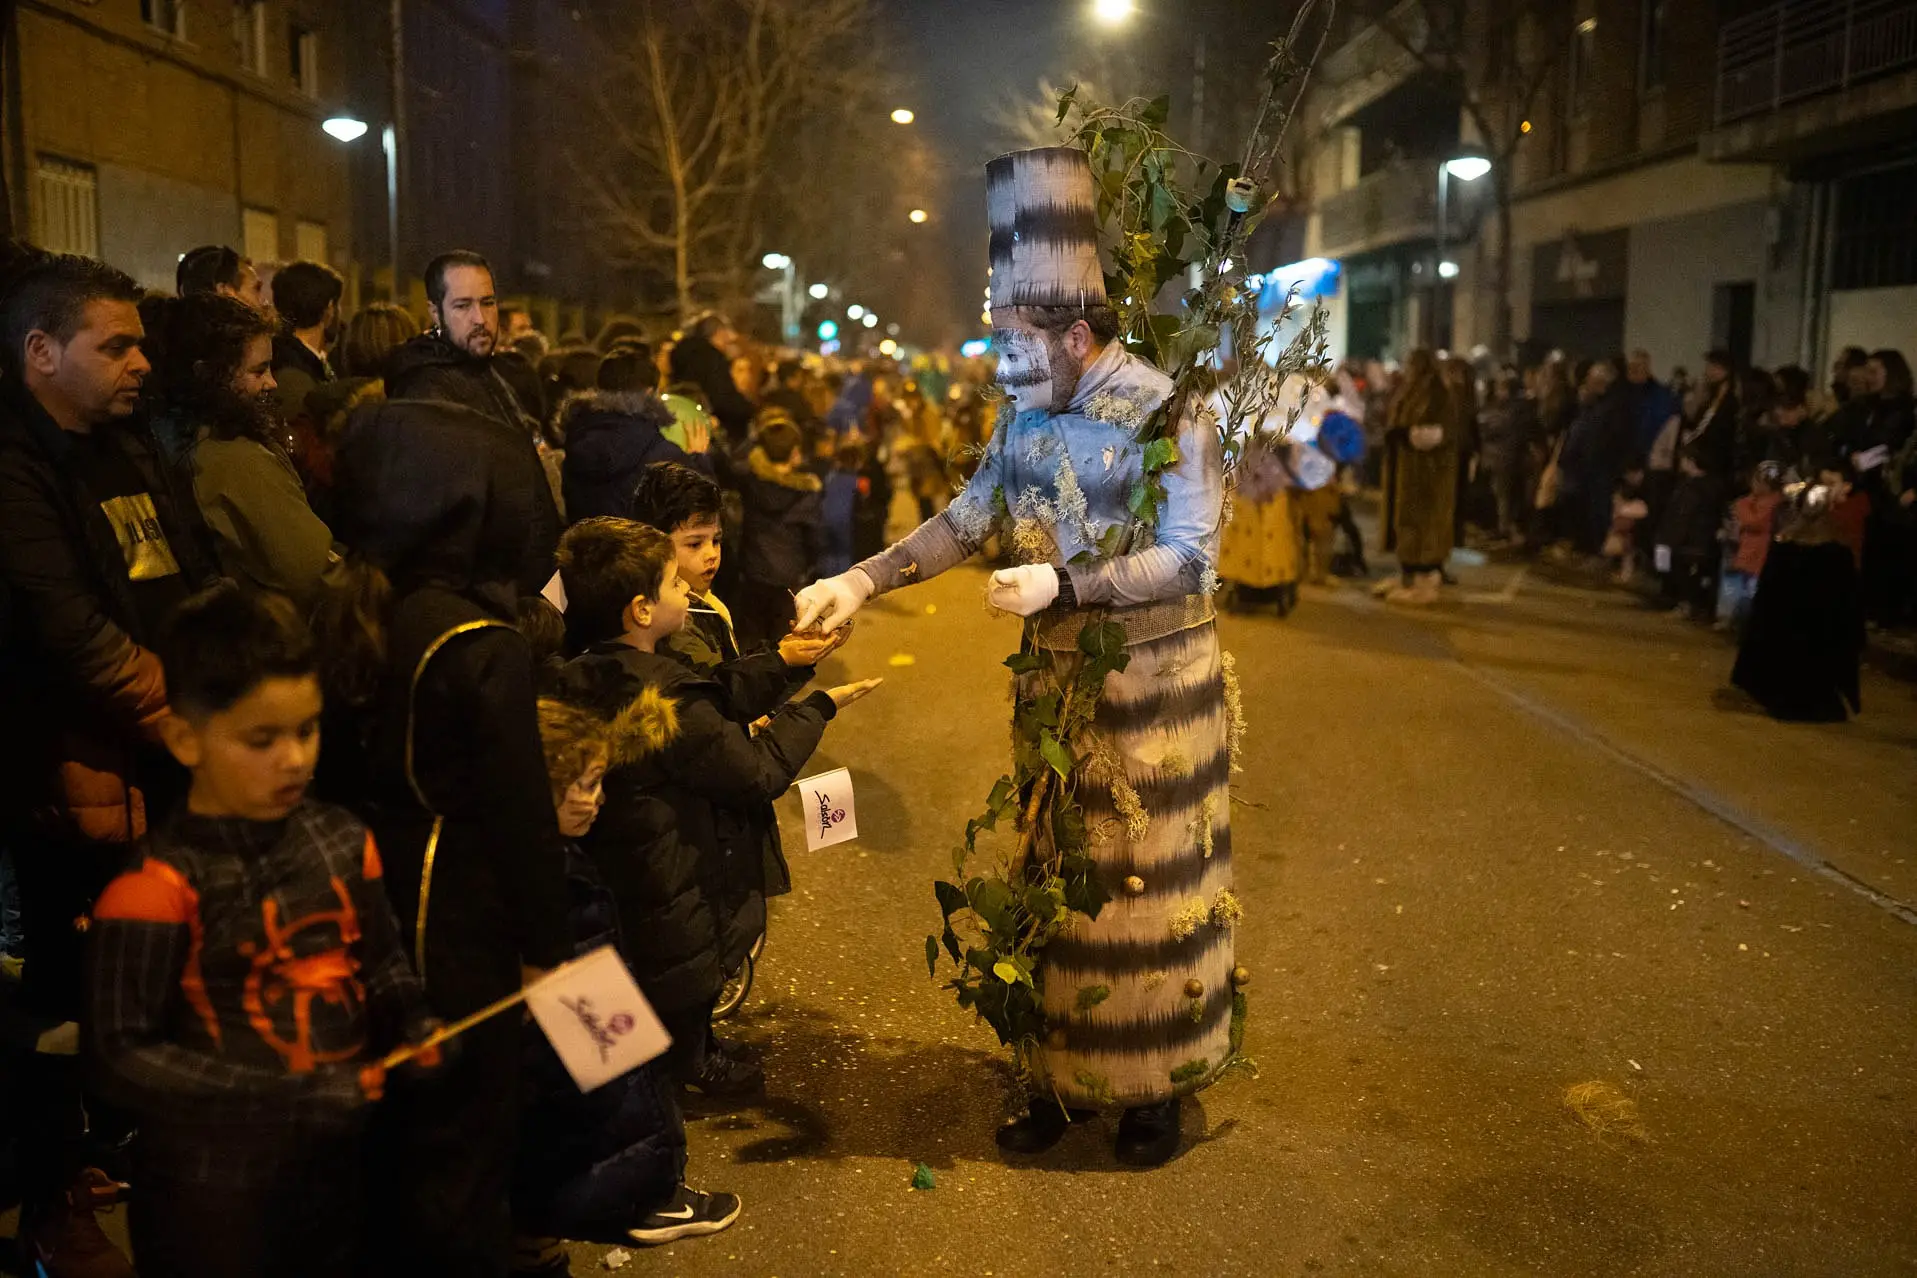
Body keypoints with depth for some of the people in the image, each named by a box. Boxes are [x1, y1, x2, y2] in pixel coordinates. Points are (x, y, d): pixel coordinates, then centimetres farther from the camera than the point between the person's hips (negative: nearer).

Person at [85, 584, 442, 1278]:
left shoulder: (342, 841, -3)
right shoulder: (159, 883, -19)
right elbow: (123, 1054, -18)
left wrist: (416, 1026, -12)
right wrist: (287, 1093, -23)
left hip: (333, 1158, 5)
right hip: (212, 1188, -5)